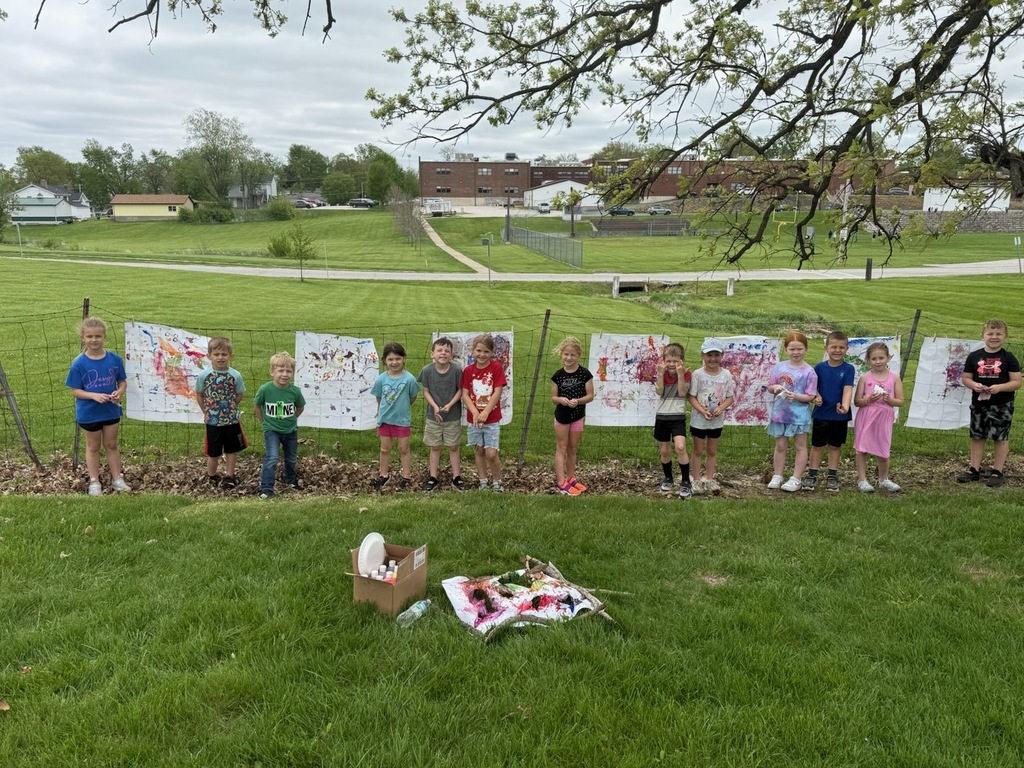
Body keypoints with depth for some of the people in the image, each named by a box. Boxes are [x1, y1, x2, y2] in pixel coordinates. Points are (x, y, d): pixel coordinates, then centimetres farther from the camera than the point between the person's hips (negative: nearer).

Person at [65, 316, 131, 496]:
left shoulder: (115, 359, -9)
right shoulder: (79, 363, -16)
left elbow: (123, 381, 1)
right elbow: (75, 390, -12)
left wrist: (120, 392, -20)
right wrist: (94, 395, -28)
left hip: (111, 411, 2)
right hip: (89, 413, -2)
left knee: (111, 445, 16)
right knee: (93, 447, 14)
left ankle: (117, 479, 27)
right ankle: (94, 482, 26)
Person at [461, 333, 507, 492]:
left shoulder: (496, 367, -7)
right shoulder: (468, 370, 1)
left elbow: (497, 393, -11)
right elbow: (465, 394, -2)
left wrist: (485, 413, -17)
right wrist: (475, 412, -16)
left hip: (492, 418, -3)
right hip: (473, 418, 3)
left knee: (491, 453, -7)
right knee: (478, 451, 12)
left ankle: (497, 483, 13)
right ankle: (483, 482, 25)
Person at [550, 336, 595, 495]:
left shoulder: (585, 374, -10)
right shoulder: (558, 375, -7)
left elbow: (590, 395, -8)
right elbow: (553, 397, -2)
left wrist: (578, 401, -26)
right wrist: (560, 399, -24)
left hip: (577, 416, 1)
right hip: (561, 416, -1)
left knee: (572, 449, 15)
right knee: (561, 449, 3)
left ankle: (570, 479, 27)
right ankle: (561, 483, 2)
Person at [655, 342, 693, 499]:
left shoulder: (686, 374, -5)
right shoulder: (662, 373, 3)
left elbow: (682, 393, -17)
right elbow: (659, 391, -12)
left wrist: (680, 374, -24)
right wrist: (661, 373, -21)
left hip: (677, 417, -3)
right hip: (661, 416, 3)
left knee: (680, 447, -21)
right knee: (664, 451, 12)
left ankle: (686, 482, -10)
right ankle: (668, 478, 33)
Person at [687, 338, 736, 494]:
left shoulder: (726, 374, -5)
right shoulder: (698, 374, -12)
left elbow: (730, 397, 0)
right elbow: (691, 396, -11)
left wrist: (721, 408, -18)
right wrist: (702, 411, -23)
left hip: (717, 420, 3)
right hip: (699, 419, -2)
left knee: (712, 451, 15)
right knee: (698, 450, 10)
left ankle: (709, 479, 27)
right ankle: (697, 480, 19)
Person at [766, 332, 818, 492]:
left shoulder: (809, 372, -11)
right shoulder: (779, 366, 0)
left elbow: (810, 396, -11)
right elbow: (770, 387, 6)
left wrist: (795, 396, -27)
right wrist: (776, 387, -16)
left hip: (799, 414, -3)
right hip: (780, 412, 3)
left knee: (800, 446, 9)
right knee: (780, 446, 13)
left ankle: (795, 479, 15)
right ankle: (777, 476, 23)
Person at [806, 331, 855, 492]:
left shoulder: (848, 369, -7)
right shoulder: (819, 367, -2)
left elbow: (848, 389, -18)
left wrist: (845, 406, -35)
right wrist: (815, 397, -17)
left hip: (839, 416, -1)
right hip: (820, 414, 1)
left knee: (835, 446, 12)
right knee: (817, 445, 8)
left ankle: (832, 476, 23)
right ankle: (812, 475, 17)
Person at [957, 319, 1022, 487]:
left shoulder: (1008, 358, -6)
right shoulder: (974, 357, 1)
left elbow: (1017, 382, -7)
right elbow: (965, 378, 6)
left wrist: (999, 387, -23)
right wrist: (974, 385, -15)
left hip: (1002, 405, -3)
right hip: (979, 403, 3)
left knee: (1000, 438, 6)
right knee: (977, 437, 9)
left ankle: (997, 472, 15)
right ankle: (974, 470, 18)